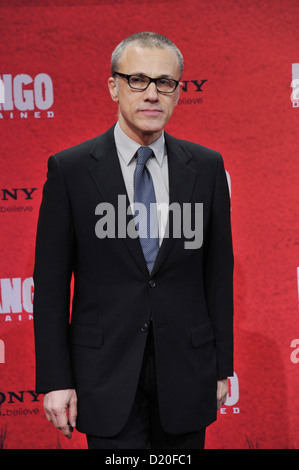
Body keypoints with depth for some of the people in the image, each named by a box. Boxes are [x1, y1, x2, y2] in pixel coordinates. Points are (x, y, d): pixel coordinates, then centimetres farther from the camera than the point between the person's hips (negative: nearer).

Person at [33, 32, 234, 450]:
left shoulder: (207, 167, 3)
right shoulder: (70, 168, -4)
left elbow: (219, 272, 7)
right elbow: (50, 284, -3)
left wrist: (222, 367, 6)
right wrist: (55, 381, -6)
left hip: (186, 371, 3)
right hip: (108, 376, -2)